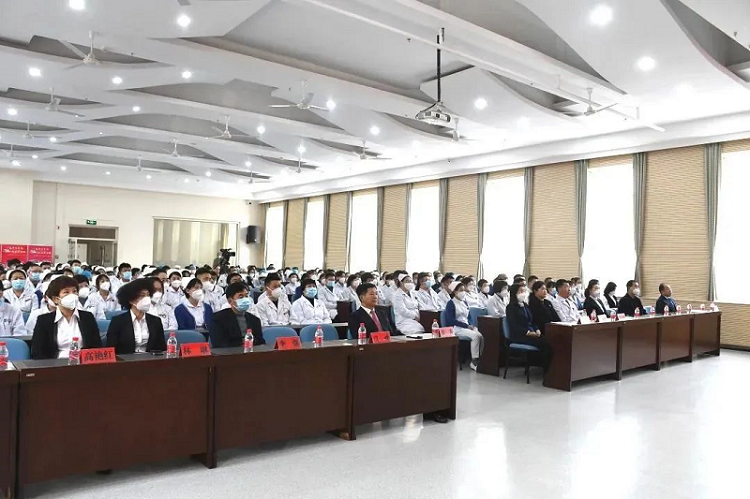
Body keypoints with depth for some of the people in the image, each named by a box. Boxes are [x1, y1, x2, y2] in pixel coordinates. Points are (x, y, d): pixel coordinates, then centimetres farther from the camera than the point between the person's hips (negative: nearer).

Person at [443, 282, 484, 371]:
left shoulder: (465, 303, 17)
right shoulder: (451, 303, -6)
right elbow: (451, 320, -15)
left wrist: (471, 325, -2)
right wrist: (467, 326, -17)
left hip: (466, 326, 7)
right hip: (455, 328, -7)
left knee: (481, 336, -22)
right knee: (476, 336, -29)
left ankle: (479, 359, -14)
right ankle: (474, 362, -21)